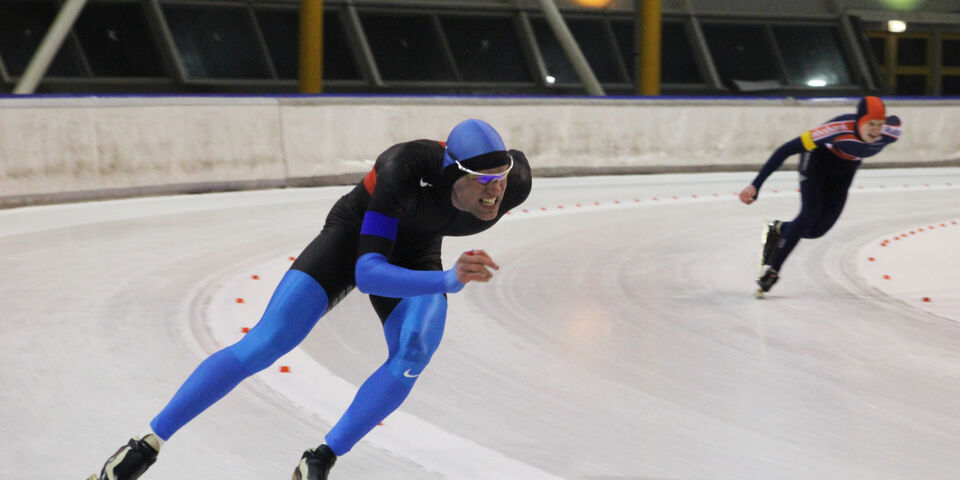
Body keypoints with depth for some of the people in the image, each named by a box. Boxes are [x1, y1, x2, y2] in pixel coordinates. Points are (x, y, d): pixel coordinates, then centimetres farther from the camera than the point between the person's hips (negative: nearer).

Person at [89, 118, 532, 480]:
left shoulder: (514, 184, -29)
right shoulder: (405, 169, -42)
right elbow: (366, 272, -45)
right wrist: (449, 280, -59)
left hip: (414, 256, 4)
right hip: (353, 237, -4)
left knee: (415, 352, -26)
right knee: (263, 345, -12)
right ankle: (148, 443, -2)